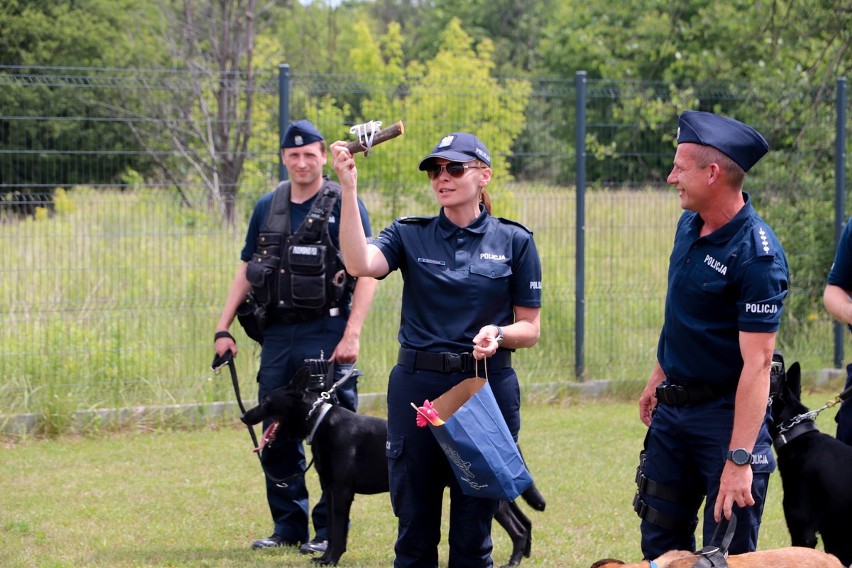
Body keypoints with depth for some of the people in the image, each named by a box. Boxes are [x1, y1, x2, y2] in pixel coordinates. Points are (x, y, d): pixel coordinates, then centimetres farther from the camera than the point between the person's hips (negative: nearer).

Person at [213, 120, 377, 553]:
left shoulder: (343, 204, -5)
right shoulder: (267, 207, 11)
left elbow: (366, 274, -9)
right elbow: (246, 271, 17)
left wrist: (351, 335, -17)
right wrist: (224, 328, 10)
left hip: (325, 335, -6)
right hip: (277, 334, 6)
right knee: (275, 435, 8)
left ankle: (330, 530, 5)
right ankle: (289, 526, 18)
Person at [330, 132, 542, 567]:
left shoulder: (514, 241, 3)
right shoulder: (409, 236, 4)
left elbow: (531, 329, 6)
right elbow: (360, 263, -18)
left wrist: (498, 333, -16)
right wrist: (348, 189, -24)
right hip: (417, 388, 1)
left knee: (473, 531, 4)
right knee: (414, 528, 6)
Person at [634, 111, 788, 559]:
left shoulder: (756, 255, -23)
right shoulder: (689, 225, 3)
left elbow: (756, 362, -26)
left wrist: (739, 459, -29)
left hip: (726, 415, -8)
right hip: (672, 410, 8)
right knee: (660, 543, 14)